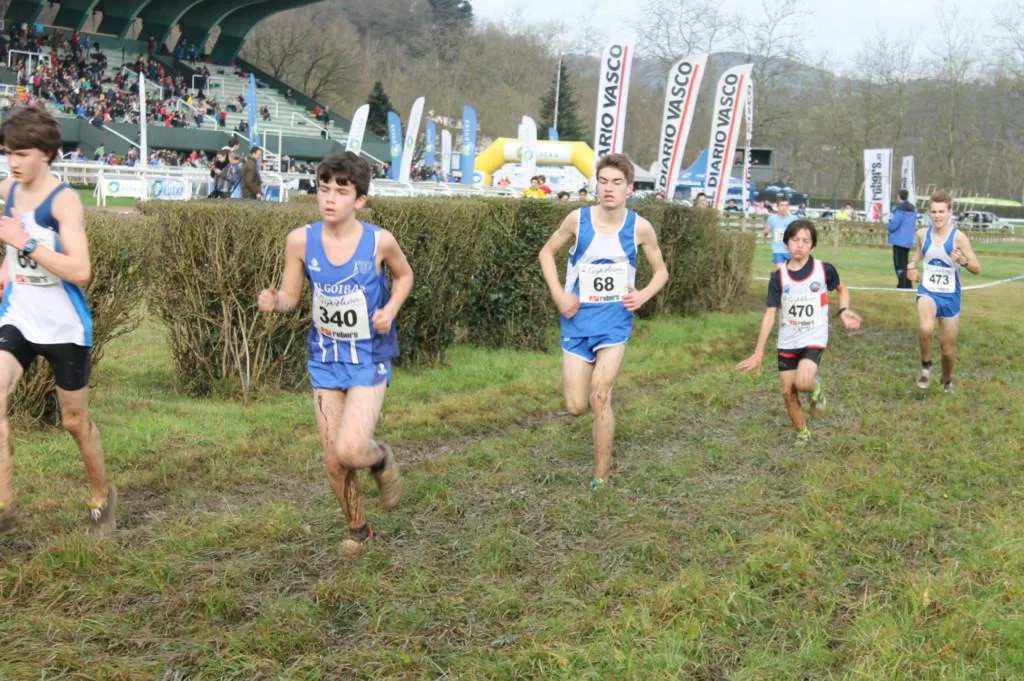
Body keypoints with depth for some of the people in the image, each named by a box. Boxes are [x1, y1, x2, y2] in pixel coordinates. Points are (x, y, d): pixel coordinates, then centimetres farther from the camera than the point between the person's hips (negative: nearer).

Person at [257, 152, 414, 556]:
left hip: (369, 359, -3)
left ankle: (382, 458, 16)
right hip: (325, 359, 3)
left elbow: (404, 276, 6)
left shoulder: (378, 241, -14)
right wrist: (273, 302, -24)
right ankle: (358, 530, 35)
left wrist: (390, 309, -11)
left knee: (350, 450, -21)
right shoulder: (301, 240, -10)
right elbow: (290, 296, -1)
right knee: (334, 462, 9)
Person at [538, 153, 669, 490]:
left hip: (615, 319, -1)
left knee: (600, 397, -16)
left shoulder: (640, 228, -7)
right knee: (576, 407, 0)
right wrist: (558, 294, -5)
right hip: (578, 319, 1)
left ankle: (601, 478, -3)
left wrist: (644, 294, -10)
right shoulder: (578, 219, -8)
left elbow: (661, 270, 10)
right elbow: (546, 253, 8)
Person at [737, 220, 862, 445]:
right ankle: (803, 434, 26)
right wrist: (758, 353, -9)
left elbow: (842, 289, 13)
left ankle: (816, 387, 11)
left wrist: (843, 311, -8)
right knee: (788, 392, 4)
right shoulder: (779, 276, -7)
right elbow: (770, 314, -6)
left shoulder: (824, 270, -9)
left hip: (814, 339, -2)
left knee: (802, 382, -26)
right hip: (787, 342, 2)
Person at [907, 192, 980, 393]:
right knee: (925, 328, -32)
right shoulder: (922, 234, -3)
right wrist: (912, 266, 3)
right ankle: (926, 366, -5)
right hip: (927, 291, 1)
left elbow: (977, 269, -13)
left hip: (950, 296, -1)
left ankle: (947, 381, 40)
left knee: (948, 346, 10)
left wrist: (963, 261, -33)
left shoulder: (958, 237, -14)